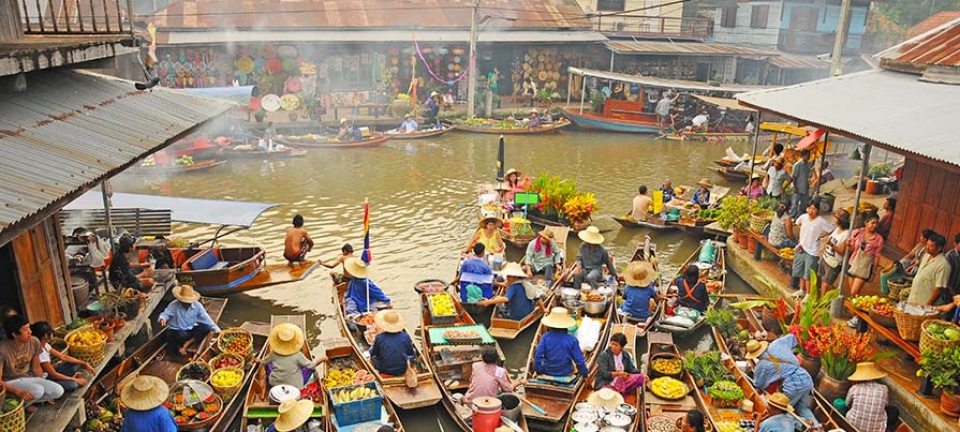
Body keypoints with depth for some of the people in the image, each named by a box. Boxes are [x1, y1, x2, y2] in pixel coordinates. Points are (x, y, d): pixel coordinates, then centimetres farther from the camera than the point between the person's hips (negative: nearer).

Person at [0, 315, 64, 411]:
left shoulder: (34, 342, -10)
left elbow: (36, 368, 4)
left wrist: (44, 385, 6)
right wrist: (18, 392, -36)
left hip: (28, 378, 5)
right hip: (10, 382, -5)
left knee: (58, 391, -16)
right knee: (38, 391, -33)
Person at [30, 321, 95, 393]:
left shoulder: (45, 345, -3)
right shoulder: (40, 353, -30)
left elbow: (63, 357, 4)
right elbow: (54, 375, -23)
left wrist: (85, 364, 0)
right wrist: (74, 379, -12)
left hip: (48, 374, 9)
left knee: (76, 364, 4)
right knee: (73, 385, -28)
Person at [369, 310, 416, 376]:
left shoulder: (379, 338, -21)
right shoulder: (405, 337, -18)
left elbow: (373, 354, -4)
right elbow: (412, 353, -2)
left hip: (383, 370, 0)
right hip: (401, 370, 1)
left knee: (371, 349, 25)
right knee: (414, 351, 24)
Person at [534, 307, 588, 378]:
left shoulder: (546, 337, -15)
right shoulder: (572, 339, -16)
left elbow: (537, 355, -16)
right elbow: (579, 359, -12)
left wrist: (538, 371, -2)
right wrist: (584, 374, 2)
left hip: (548, 372, 0)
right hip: (566, 373, 0)